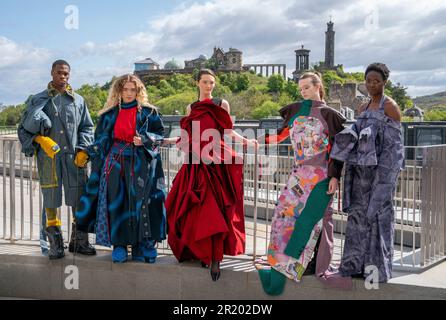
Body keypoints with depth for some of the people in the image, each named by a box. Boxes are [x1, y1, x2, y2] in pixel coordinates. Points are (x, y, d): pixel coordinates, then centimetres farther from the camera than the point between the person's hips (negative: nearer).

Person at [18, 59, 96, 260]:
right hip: (49, 157, -1)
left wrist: (83, 150, 1)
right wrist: (41, 140, -9)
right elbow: (25, 128, 9)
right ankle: (54, 244, 11)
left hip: (75, 157, 2)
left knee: (80, 199, 2)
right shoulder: (38, 100, 9)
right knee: (51, 200, 0)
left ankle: (79, 241, 15)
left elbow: (87, 128, 14)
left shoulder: (78, 100, 13)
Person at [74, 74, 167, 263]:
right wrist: (98, 163, 8)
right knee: (116, 202, -5)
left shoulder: (148, 112, 7)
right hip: (116, 162, 2)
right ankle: (119, 245, 1)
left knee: (140, 202, -6)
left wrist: (144, 140, -11)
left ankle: (143, 244, 1)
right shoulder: (110, 114, 12)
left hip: (141, 163, -2)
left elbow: (159, 134, 6)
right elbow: (100, 141, 15)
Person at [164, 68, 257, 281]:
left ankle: (215, 257, -11)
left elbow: (229, 131, 8)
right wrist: (167, 140, 19)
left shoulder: (221, 104, 7)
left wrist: (245, 141, -6)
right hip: (196, 163, 4)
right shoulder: (191, 108, 17)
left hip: (216, 161, -3)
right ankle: (201, 251, 12)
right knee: (195, 209, 0)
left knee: (214, 209, -12)